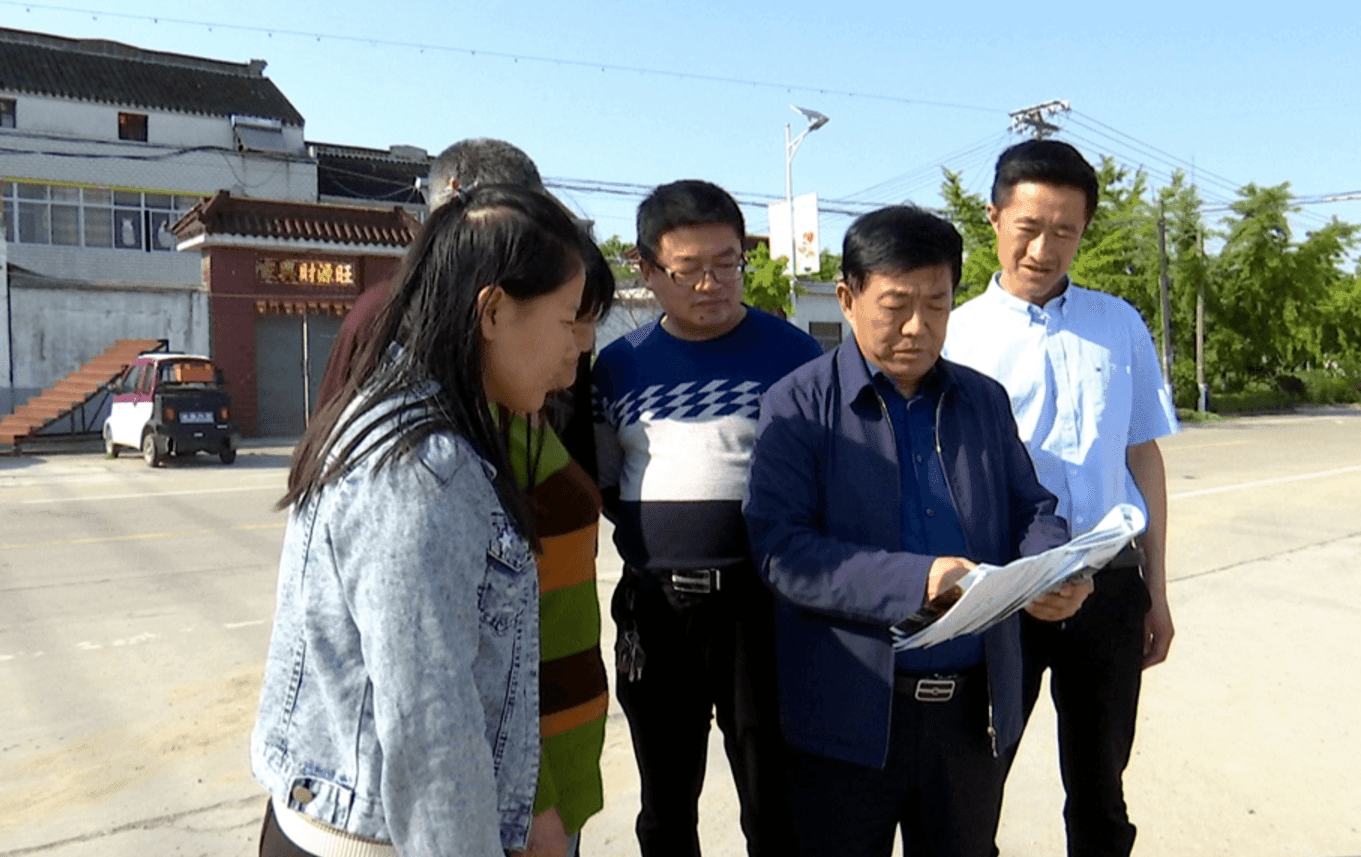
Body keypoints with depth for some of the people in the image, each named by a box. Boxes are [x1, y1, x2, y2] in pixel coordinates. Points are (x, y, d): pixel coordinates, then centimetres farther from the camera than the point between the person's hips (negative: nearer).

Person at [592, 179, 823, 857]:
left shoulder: (792, 352, -2)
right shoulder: (618, 365, 6)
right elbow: (601, 483, 15)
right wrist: (647, 528, -1)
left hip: (758, 600, -3)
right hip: (653, 606, 3)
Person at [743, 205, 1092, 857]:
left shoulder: (984, 400, 9)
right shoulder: (799, 404, -7)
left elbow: (1030, 508, 13)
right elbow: (779, 547, -17)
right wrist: (918, 580, -27)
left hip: (975, 708, 4)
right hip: (851, 717, -4)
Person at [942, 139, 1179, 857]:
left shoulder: (1119, 326, 5)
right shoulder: (956, 335, -3)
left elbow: (1143, 457, 9)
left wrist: (1155, 592, 9)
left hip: (1109, 587, 2)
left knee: (1100, 789, 17)